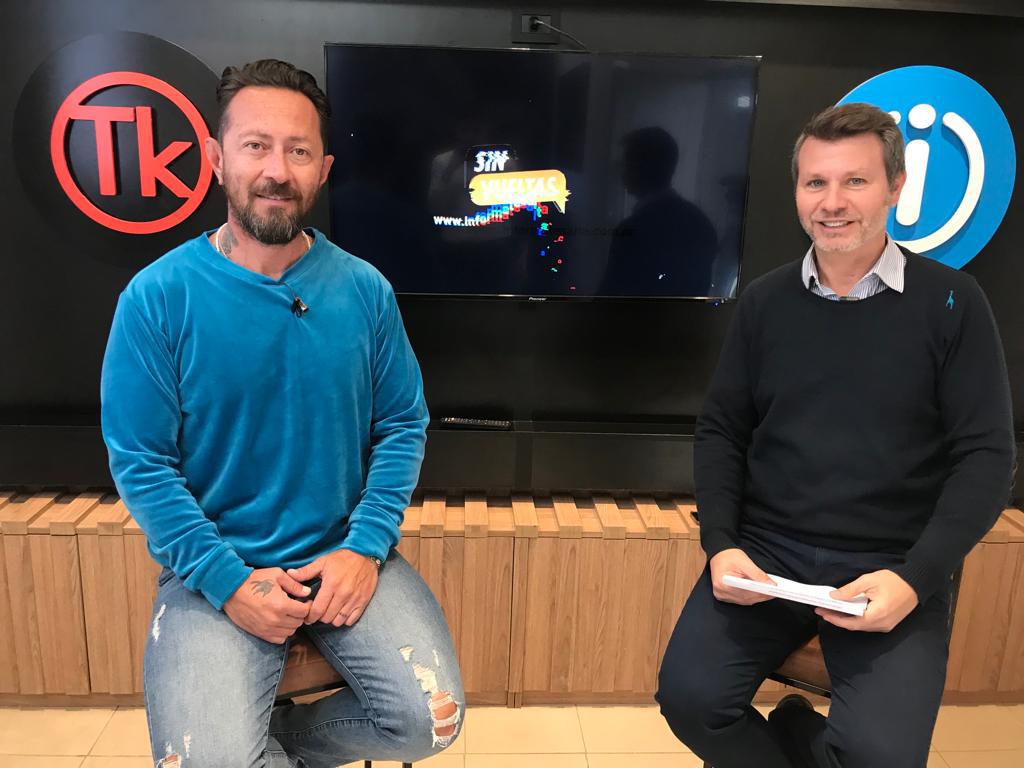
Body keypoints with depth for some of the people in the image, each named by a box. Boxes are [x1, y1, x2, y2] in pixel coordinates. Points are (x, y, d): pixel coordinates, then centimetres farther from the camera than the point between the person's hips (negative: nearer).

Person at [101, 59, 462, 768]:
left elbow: (403, 426, 2)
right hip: (216, 569, -2)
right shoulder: (158, 298, -8)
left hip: (347, 555, 3)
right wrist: (228, 581, -16)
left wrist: (365, 547, -10)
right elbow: (140, 462, -7)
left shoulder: (365, 290, -1)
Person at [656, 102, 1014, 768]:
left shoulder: (951, 302, -2)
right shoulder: (765, 301, 6)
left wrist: (915, 577, -15)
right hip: (766, 551, 2)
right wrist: (721, 543, -7)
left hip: (890, 565, -1)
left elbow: (987, 455, -3)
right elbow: (722, 431, 8)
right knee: (688, 696, -17)